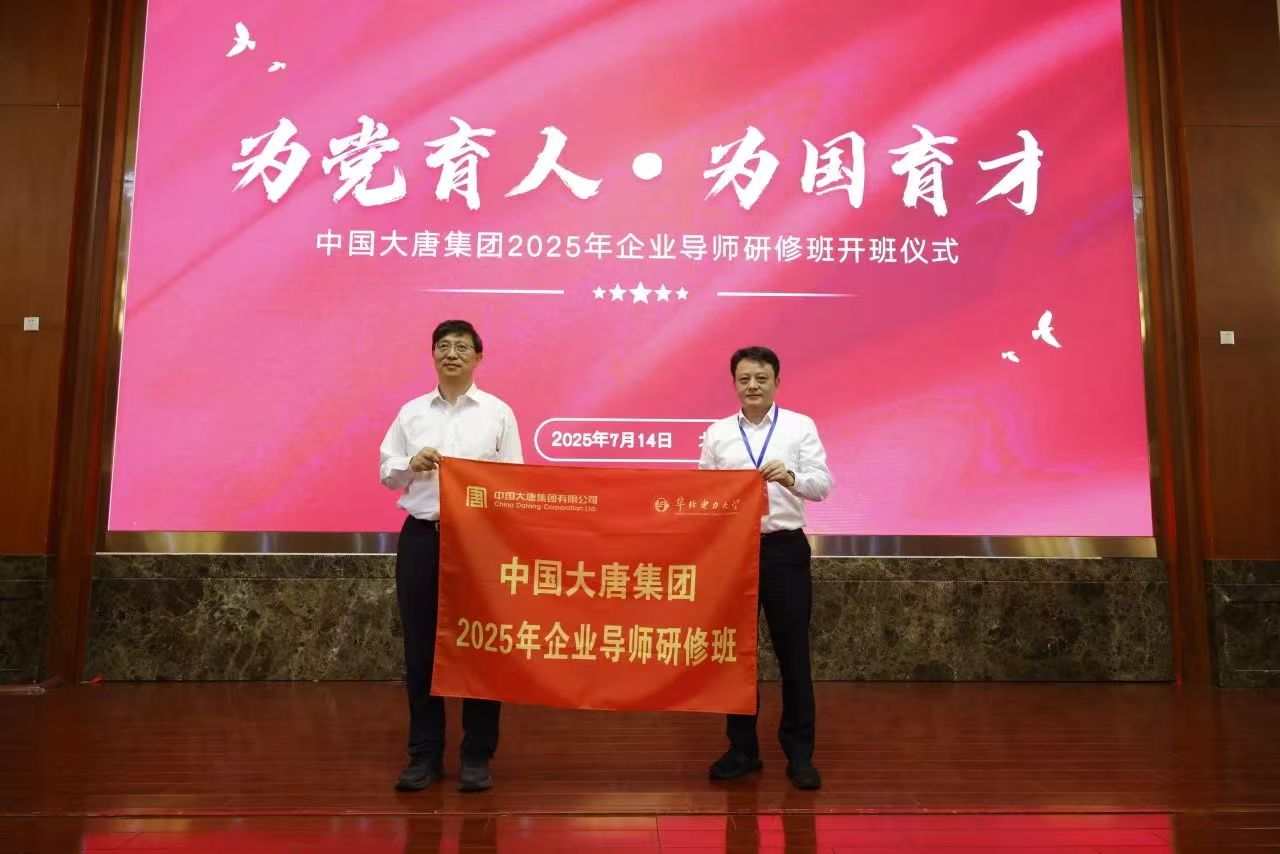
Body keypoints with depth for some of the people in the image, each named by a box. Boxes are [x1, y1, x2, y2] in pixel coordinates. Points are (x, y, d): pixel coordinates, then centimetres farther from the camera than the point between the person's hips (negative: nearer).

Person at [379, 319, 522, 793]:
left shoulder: (498, 412, 4)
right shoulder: (411, 412, 9)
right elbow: (386, 473, 8)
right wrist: (411, 464, -11)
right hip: (422, 538, 2)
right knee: (420, 647, 6)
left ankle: (477, 756, 16)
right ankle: (424, 753, 20)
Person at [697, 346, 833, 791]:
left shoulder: (801, 426, 0)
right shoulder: (717, 433, 7)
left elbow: (823, 484, -9)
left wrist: (790, 477, -28)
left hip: (785, 549, -2)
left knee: (793, 653, 6)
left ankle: (799, 753, 20)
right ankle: (742, 749, 26)